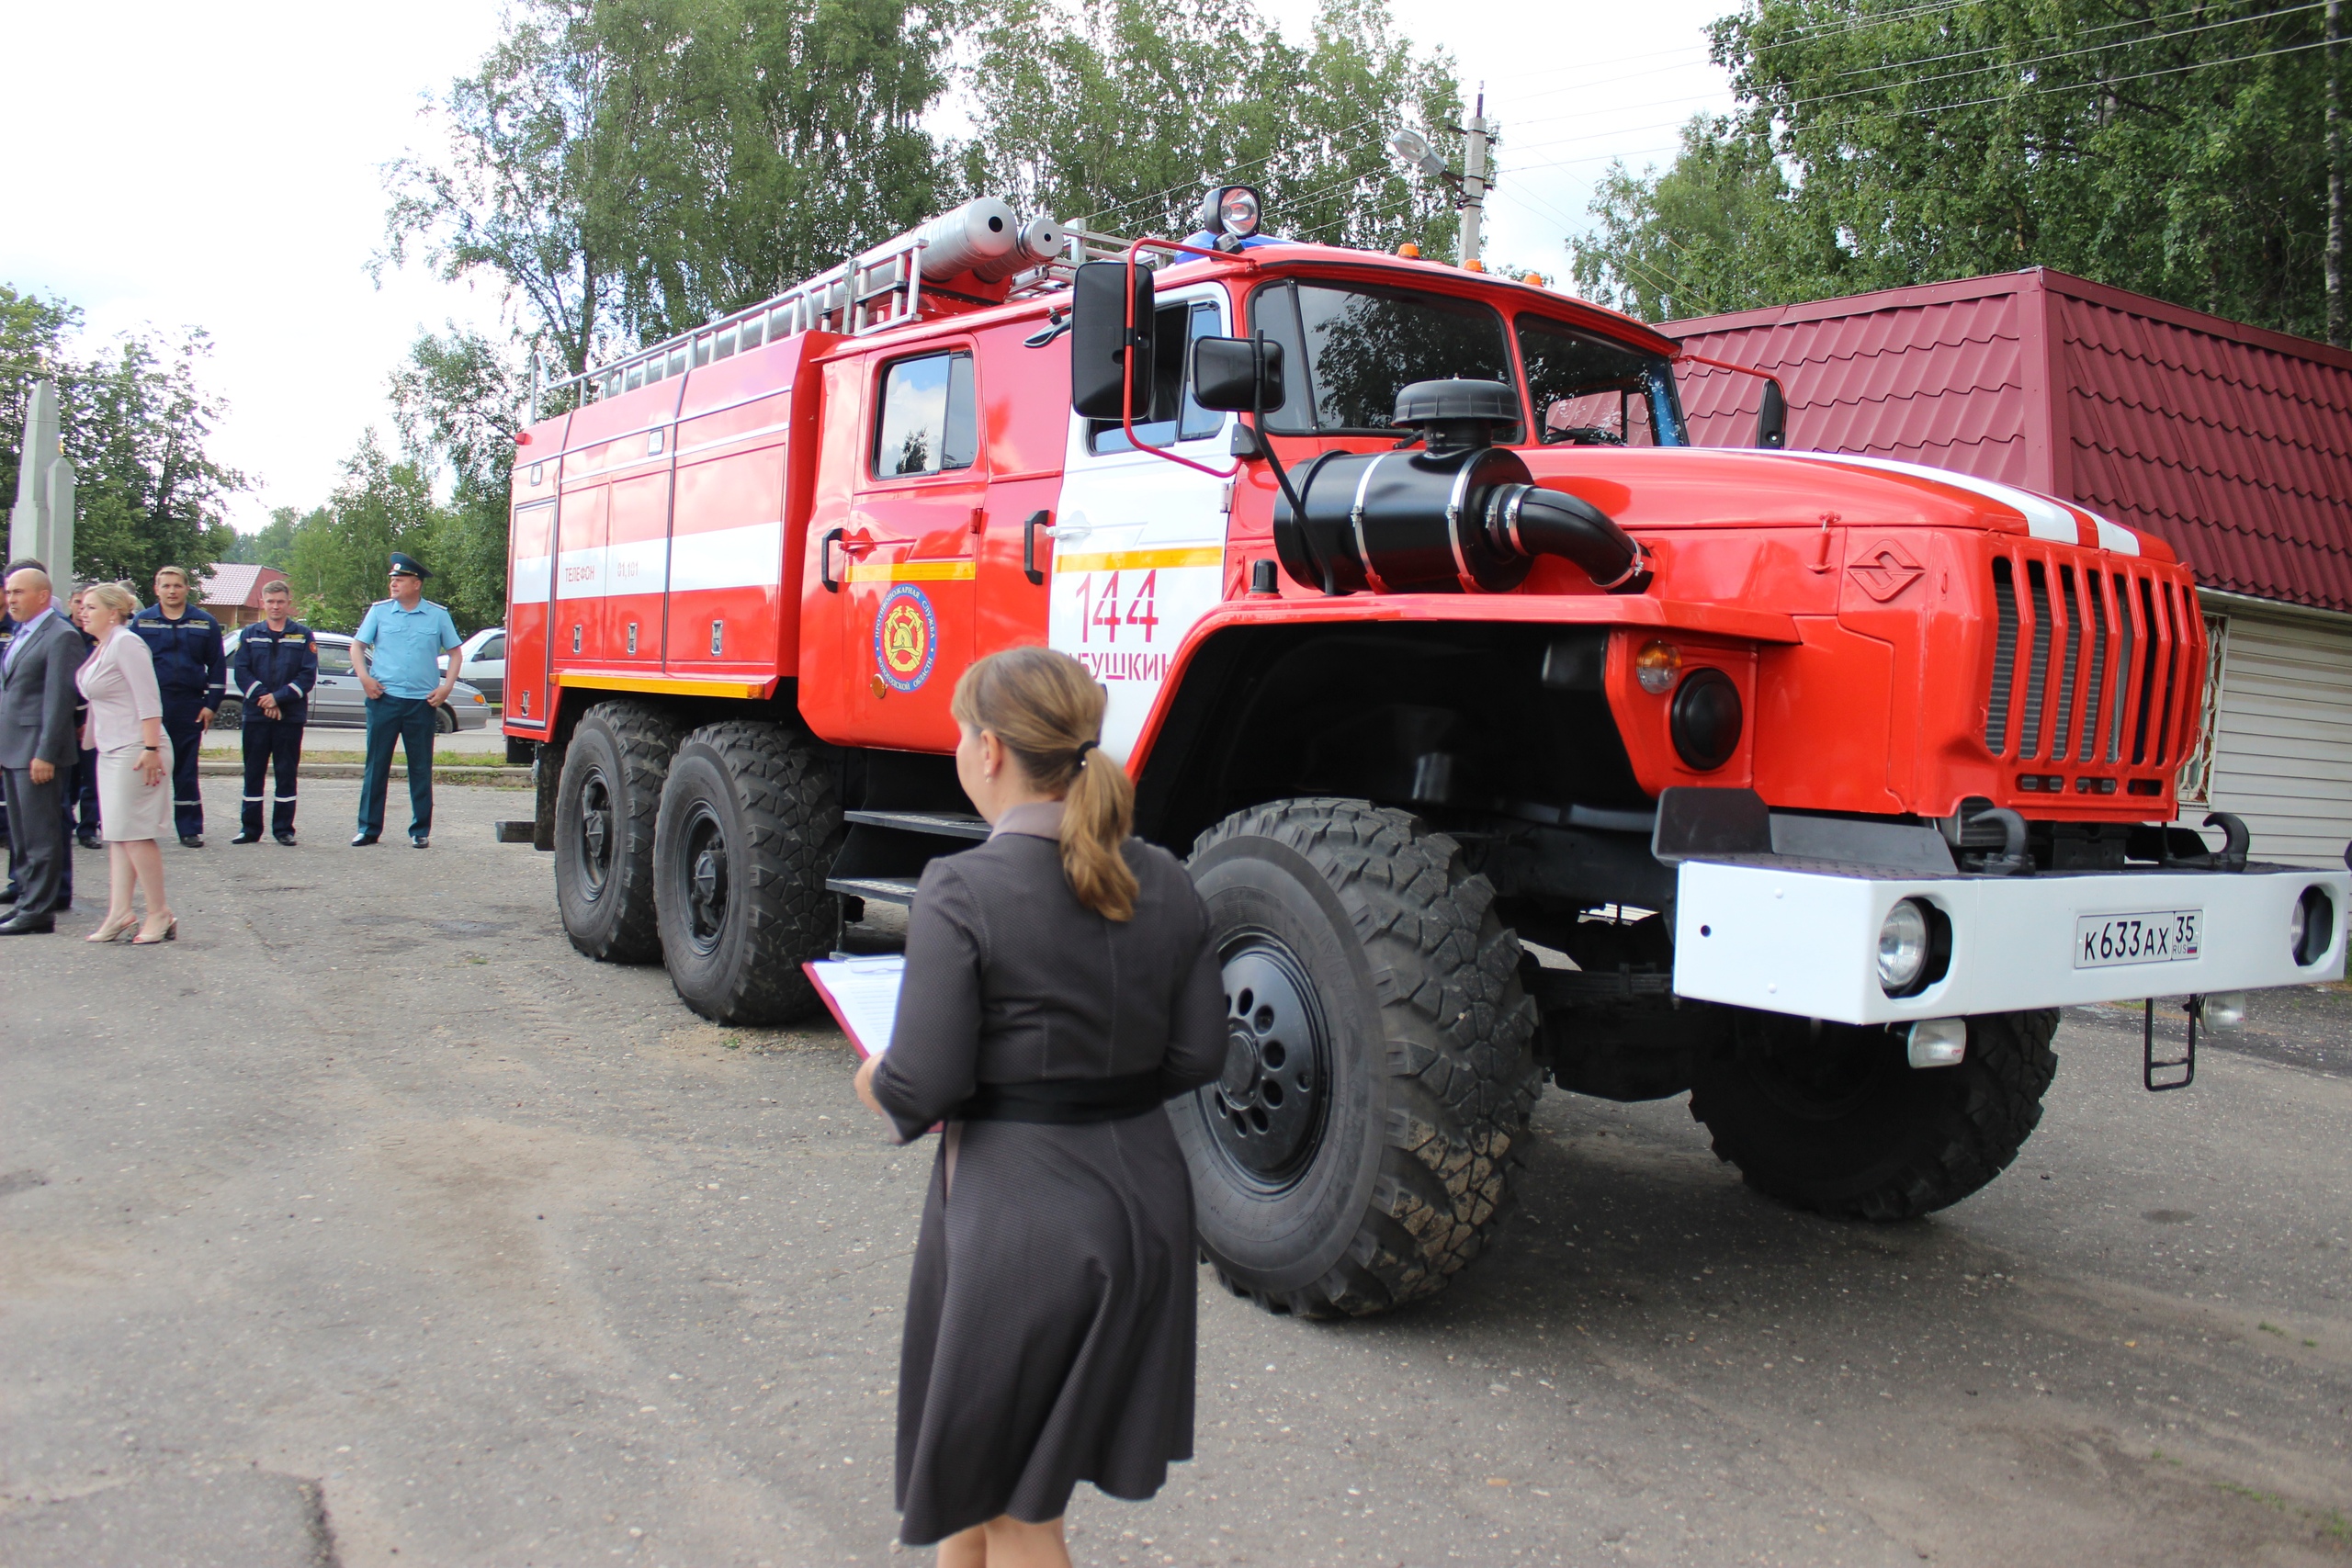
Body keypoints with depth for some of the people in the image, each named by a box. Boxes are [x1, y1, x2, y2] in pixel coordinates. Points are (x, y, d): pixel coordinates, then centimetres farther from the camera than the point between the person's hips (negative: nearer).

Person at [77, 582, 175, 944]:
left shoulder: (126, 643, -13)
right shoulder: (102, 648, 16)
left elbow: (148, 700, -19)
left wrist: (151, 749, -23)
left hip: (135, 751, -10)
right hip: (111, 751, 10)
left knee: (133, 832, -6)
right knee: (116, 834, 8)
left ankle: (160, 914, 1)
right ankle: (119, 911, 9)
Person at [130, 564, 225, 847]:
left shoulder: (205, 623, 6)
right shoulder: (142, 622, 6)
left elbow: (217, 667, 7)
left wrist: (211, 705, 0)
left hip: (189, 707, 0)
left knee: (186, 771, 6)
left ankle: (190, 829, 11)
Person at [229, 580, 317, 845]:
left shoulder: (303, 635, 6)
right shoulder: (250, 634, 10)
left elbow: (309, 675, -3)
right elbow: (241, 671, 2)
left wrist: (279, 698, -13)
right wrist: (263, 698, -12)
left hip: (290, 715, -1)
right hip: (256, 714, 1)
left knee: (287, 772, 2)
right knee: (253, 772, 4)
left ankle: (284, 829, 7)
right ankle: (250, 828, 9)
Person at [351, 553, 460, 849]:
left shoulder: (438, 615, 4)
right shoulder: (379, 610, 6)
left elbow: (454, 652, 10)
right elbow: (357, 646, 11)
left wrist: (447, 686, -2)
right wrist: (364, 678, -4)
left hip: (422, 702, -1)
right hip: (383, 699, 1)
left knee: (421, 768, 4)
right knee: (376, 765, 3)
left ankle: (421, 830, 11)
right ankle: (369, 828, 10)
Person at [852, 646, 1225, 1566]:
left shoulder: (961, 891, -18)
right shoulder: (1164, 883, 0)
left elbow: (924, 1084, -17)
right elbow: (1196, 1056, 3)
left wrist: (875, 1085, 3)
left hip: (1017, 1210, -6)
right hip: (1144, 1195, 7)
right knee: (998, 1476, 26)